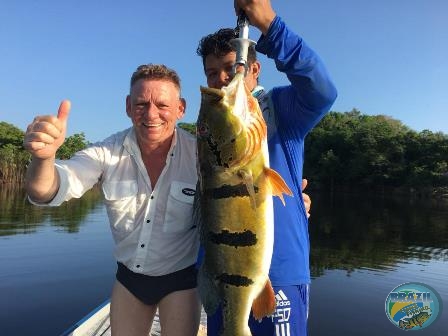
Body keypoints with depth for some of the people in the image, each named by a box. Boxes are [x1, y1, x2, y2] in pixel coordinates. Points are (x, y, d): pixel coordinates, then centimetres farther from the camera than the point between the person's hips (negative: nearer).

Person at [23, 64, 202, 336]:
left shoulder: (198, 154, -21)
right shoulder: (109, 152, -13)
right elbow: (46, 192, -20)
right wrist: (44, 155, -41)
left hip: (180, 279, -2)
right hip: (128, 276, 3)